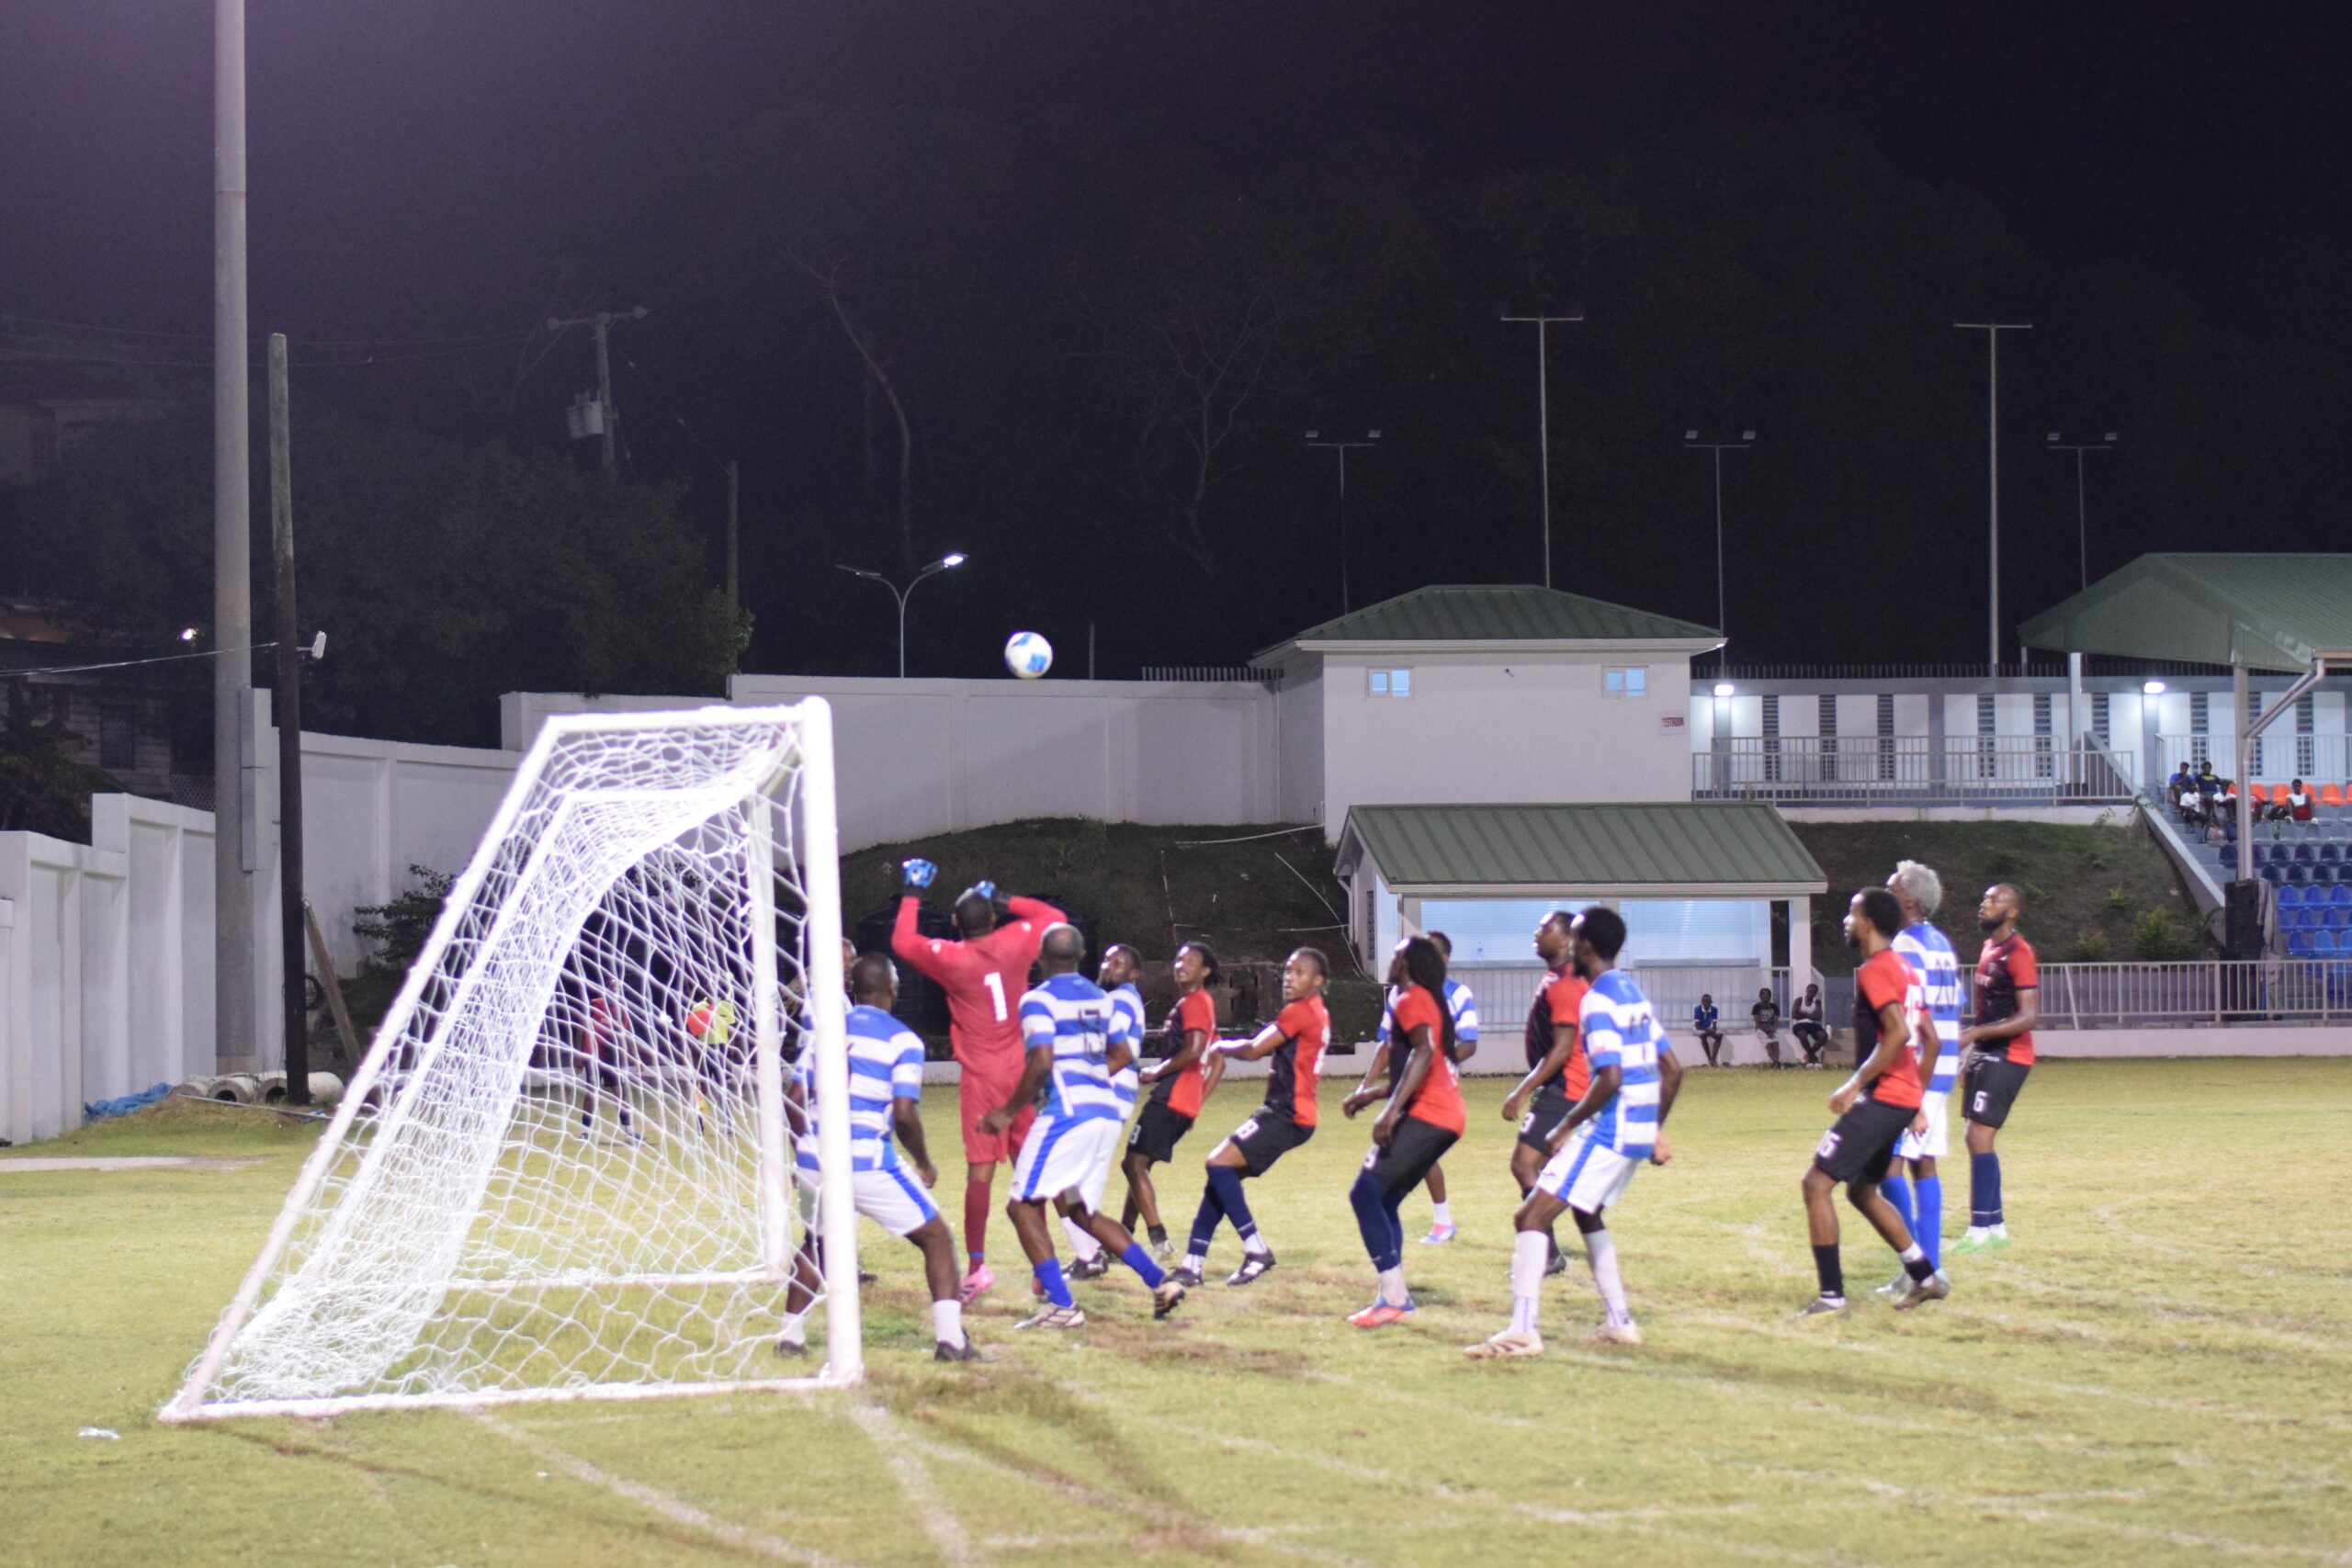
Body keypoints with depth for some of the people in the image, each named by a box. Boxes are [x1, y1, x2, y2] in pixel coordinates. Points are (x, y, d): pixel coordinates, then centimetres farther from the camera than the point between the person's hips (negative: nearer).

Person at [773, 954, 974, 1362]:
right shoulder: (901, 1039, -3)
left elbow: (794, 1098, 10)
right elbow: (904, 1113, -11)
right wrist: (924, 1163, 5)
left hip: (813, 1161, 5)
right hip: (867, 1165, -5)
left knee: (814, 1244, 30)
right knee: (936, 1238, 7)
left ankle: (790, 1336, 26)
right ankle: (950, 1338, -6)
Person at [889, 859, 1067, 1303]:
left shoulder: (950, 958, -9)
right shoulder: (1014, 944, -2)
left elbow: (903, 941, 7)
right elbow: (1052, 916, 16)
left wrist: (912, 894, 15)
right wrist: (1006, 902, 17)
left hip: (981, 1079, -3)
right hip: (1022, 1073, 3)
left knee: (980, 1171, -5)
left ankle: (976, 1265, -10)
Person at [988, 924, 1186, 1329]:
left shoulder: (1039, 999, -9)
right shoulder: (1098, 997, 15)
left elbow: (1041, 1063, -19)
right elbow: (1121, 1056, 22)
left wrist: (1009, 1111, -10)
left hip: (1066, 1112, -8)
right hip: (1105, 1112, 8)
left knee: (1024, 1206, -1)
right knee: (1078, 1209, 21)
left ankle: (1060, 1304, -11)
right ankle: (1159, 1282, 13)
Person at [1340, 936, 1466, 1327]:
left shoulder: (1412, 999, -7)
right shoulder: (1431, 1002, 24)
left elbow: (1424, 1052, -24)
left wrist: (1391, 1110, -29)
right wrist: (1369, 1094, 31)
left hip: (1427, 1116, -10)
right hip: (1448, 1117, 10)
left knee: (1365, 1193, -13)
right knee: (1383, 1201, 16)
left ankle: (1394, 1298, -19)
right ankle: (1394, 1295, 11)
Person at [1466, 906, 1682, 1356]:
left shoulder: (1598, 1001, -15)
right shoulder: (1634, 993, 14)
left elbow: (1610, 1079, -23)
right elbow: (1673, 1070, 17)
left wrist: (1568, 1126, -12)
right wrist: (1656, 1130, 24)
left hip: (1608, 1130, -10)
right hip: (1640, 1131, 10)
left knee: (1532, 1216, -11)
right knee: (1587, 1213, 28)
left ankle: (1522, 1331, -19)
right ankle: (1618, 1322, 27)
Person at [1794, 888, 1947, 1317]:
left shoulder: (1874, 971, -14)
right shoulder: (1902, 969, 17)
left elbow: (1899, 1033, -26)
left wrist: (1856, 1083, -22)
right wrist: (1915, 1104, 25)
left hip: (1880, 1100, -10)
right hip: (1903, 1100, 10)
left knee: (1818, 1183, -10)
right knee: (1862, 1191, 23)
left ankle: (1831, 1295, -12)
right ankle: (1925, 1277, 25)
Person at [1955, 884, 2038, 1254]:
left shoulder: (2018, 953, -15)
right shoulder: (1989, 948, 14)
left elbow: (2029, 1016, -22)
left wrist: (1974, 1034, -25)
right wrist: (1974, 1050, 23)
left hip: (2006, 1057, -10)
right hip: (1987, 1056, 10)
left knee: (1979, 1138, -12)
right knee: (1978, 1140, 11)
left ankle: (1980, 1230, -11)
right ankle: (1995, 1226, 18)